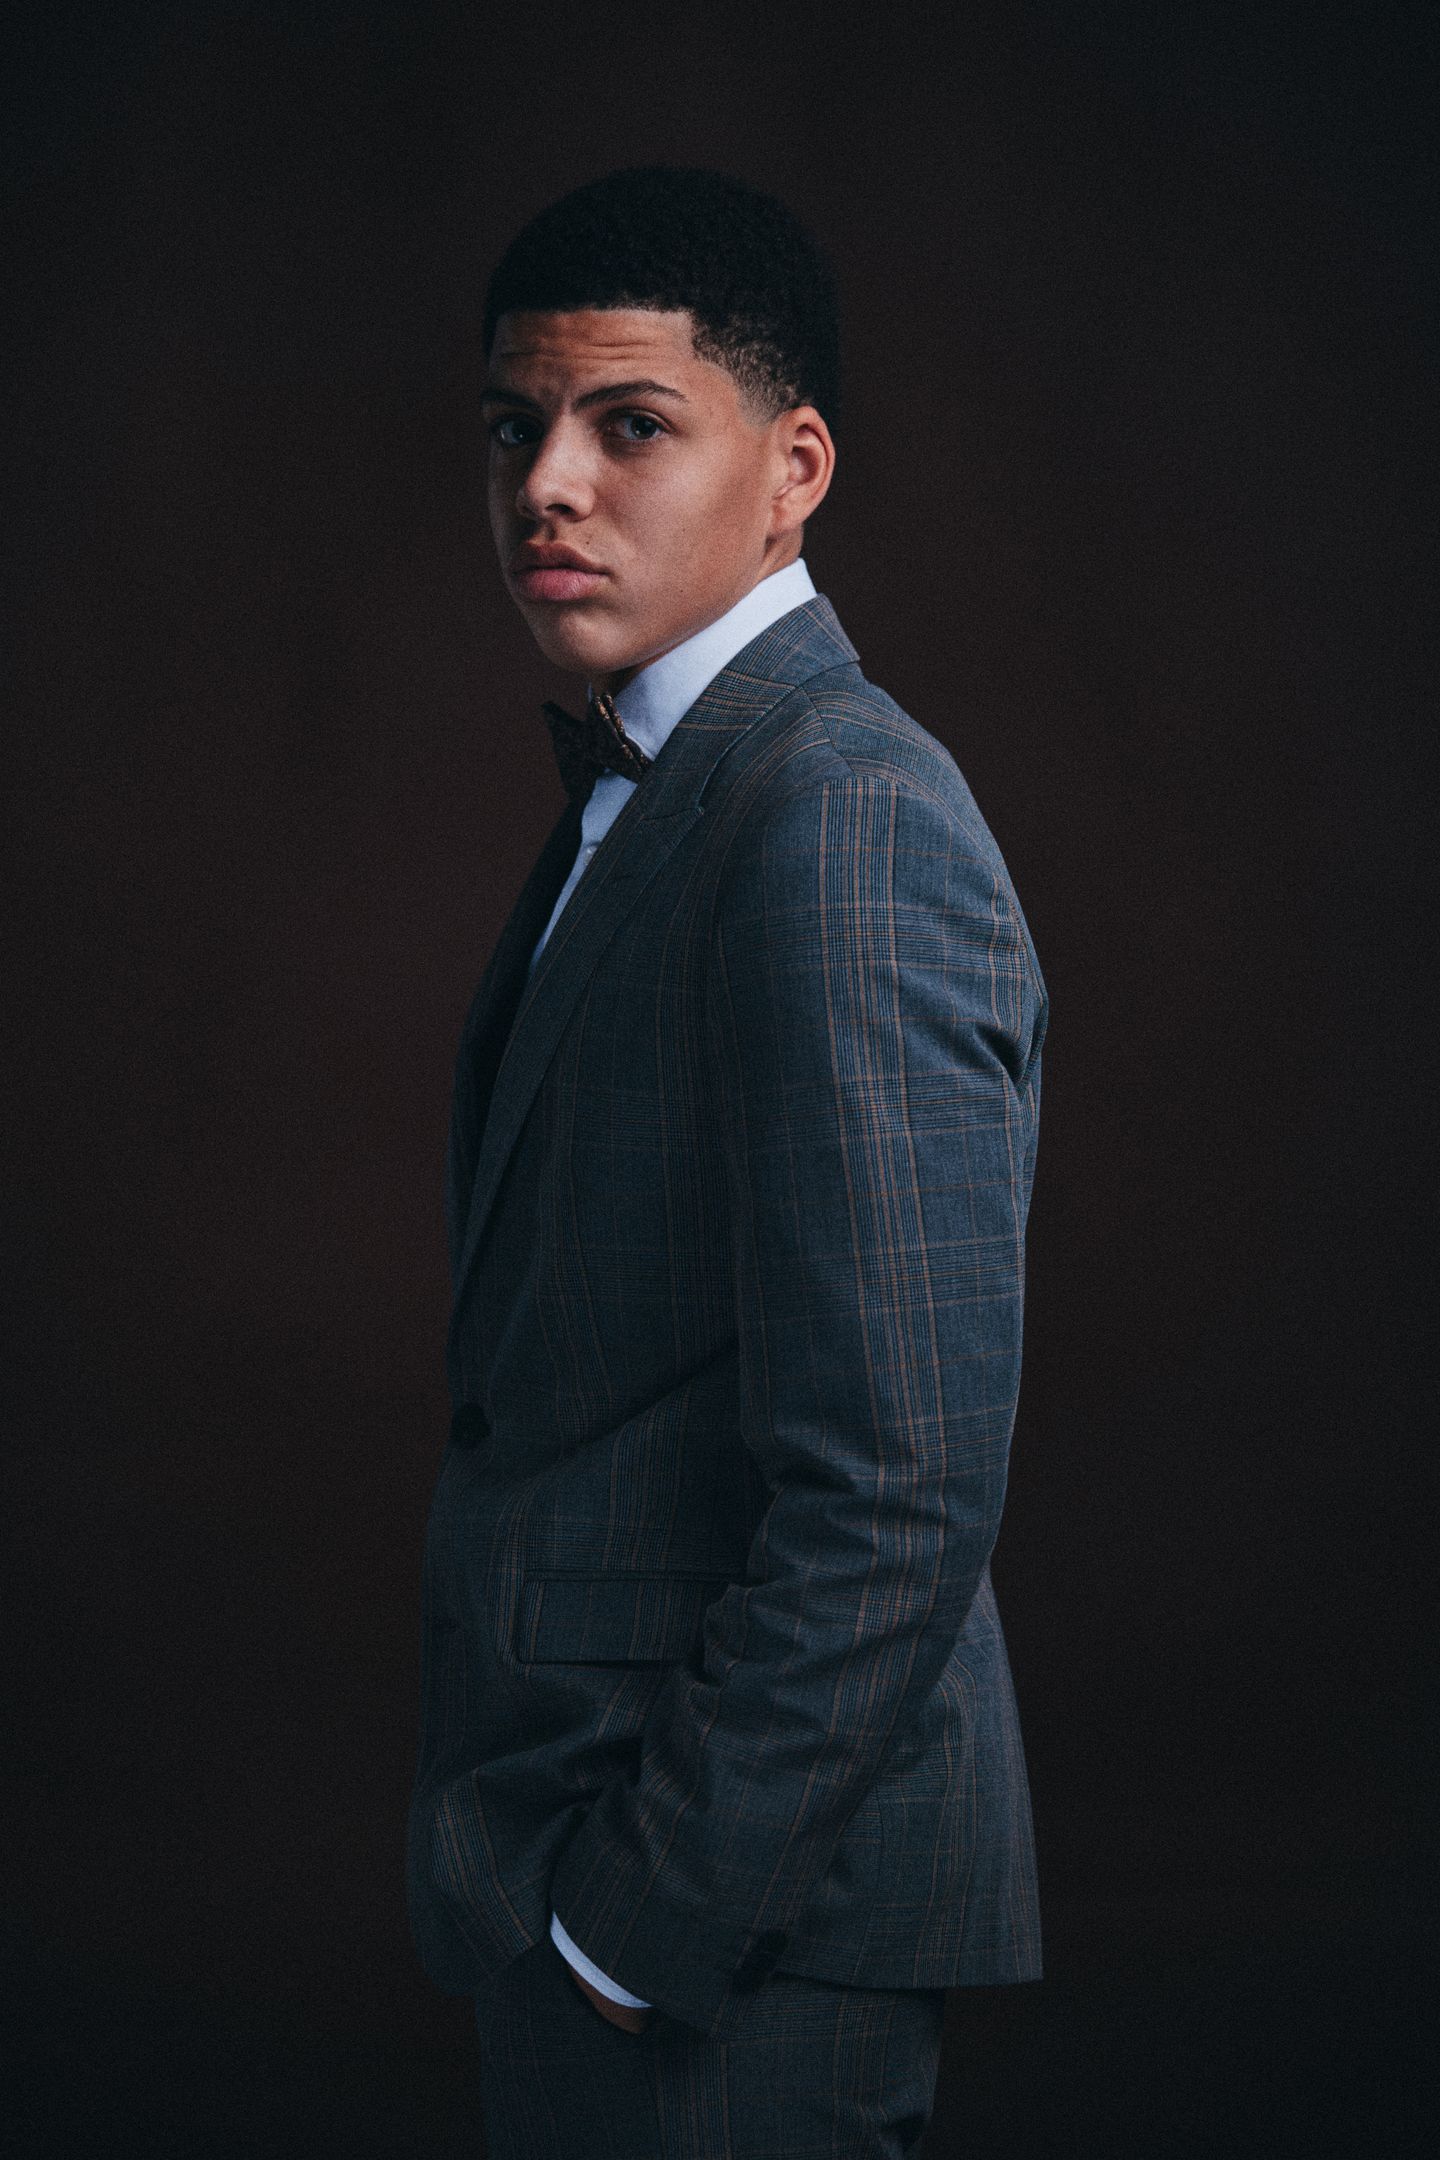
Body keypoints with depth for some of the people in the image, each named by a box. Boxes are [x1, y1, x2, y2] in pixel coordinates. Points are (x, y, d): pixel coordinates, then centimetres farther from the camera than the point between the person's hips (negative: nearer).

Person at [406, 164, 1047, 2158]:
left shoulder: (845, 820, -18)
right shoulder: (631, 797, 14)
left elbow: (898, 1499, -24)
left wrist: (640, 1919, -18)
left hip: (738, 1955, -9)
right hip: (582, 1881, 9)